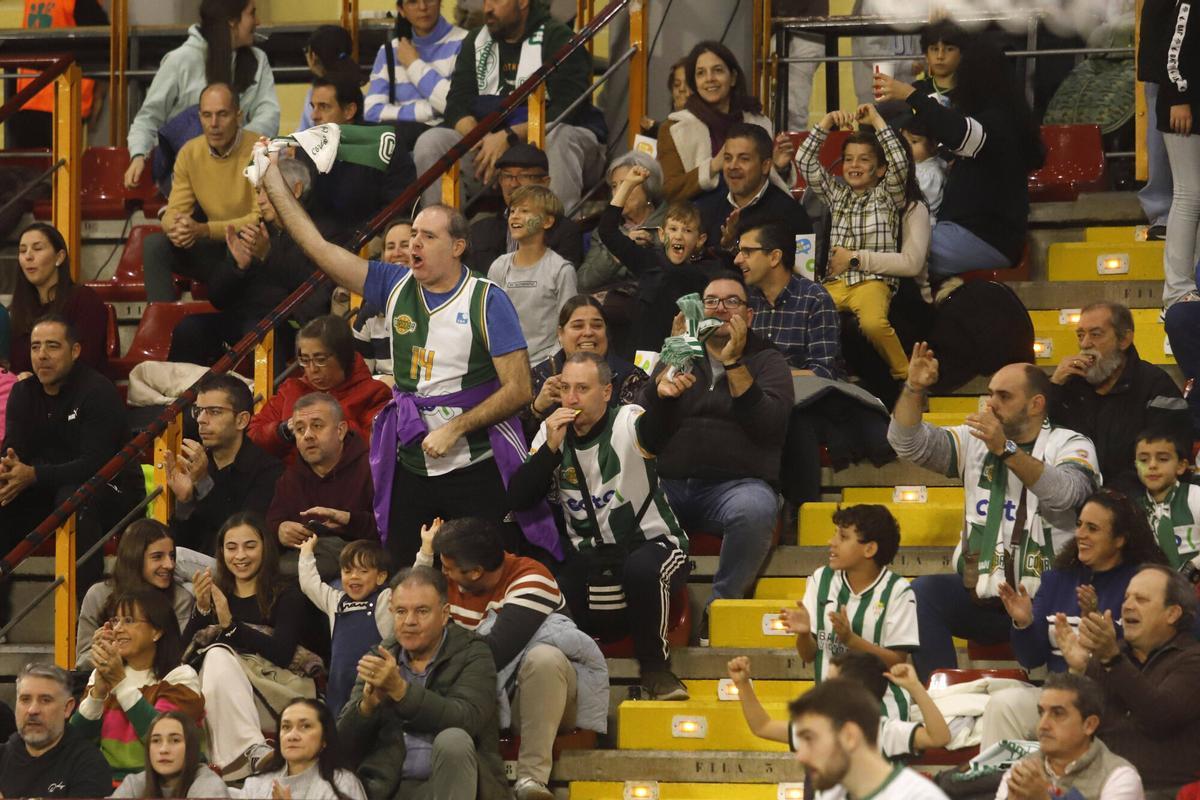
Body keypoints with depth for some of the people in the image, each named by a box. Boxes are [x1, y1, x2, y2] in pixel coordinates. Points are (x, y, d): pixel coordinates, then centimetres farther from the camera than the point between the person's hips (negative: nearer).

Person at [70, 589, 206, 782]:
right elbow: (77, 737, 4)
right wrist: (98, 690, -12)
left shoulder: (181, 677, 1)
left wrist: (120, 682, -16)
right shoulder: (102, 674, 15)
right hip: (106, 780, 4)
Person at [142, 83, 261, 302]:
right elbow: (174, 211, 2)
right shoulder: (190, 153, 2)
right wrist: (175, 227, -25)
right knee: (154, 245, -16)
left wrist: (203, 229, -31)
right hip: (216, 249, 5)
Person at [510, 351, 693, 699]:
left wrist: (664, 396, -61)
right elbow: (519, 498, -6)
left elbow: (654, 430, -37)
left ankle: (655, 667, -16)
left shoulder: (628, 423, -11)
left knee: (642, 568, -38)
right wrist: (551, 448, -19)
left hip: (652, 544, -3)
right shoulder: (553, 433, 2)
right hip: (589, 557, 3)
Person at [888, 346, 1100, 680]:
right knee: (924, 591, -25)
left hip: (1046, 599, -4)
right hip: (982, 596, 4)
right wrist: (914, 389, -8)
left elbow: (1065, 493, -17)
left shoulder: (1070, 445, 4)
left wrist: (1005, 449, -27)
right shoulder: (975, 442, 17)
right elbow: (908, 444, 8)